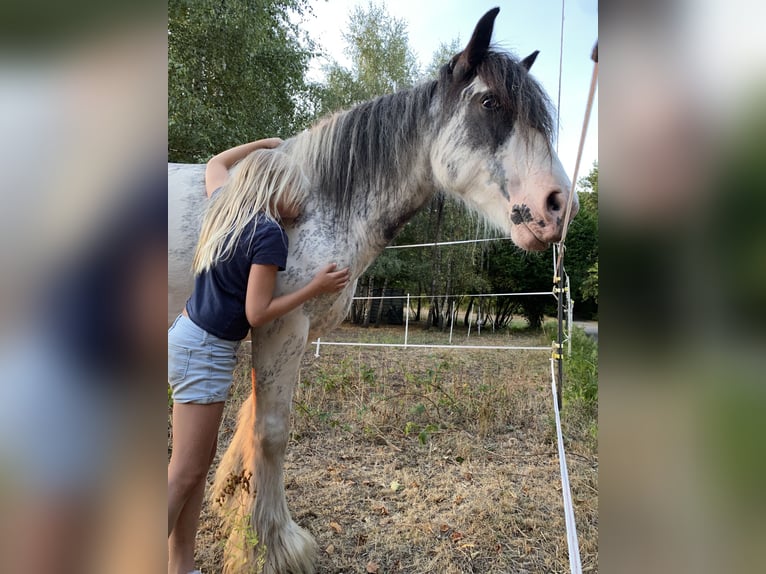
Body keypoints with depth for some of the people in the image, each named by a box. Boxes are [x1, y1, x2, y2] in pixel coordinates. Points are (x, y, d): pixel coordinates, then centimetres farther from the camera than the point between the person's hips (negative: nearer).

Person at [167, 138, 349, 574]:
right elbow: (256, 314, -18)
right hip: (207, 350, -9)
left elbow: (215, 164, 31)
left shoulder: (225, 205, 7)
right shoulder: (270, 234, -17)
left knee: (202, 461, 15)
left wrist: (266, 144, 33)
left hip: (191, 338, 9)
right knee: (184, 473, 0)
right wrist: (316, 288, -11)